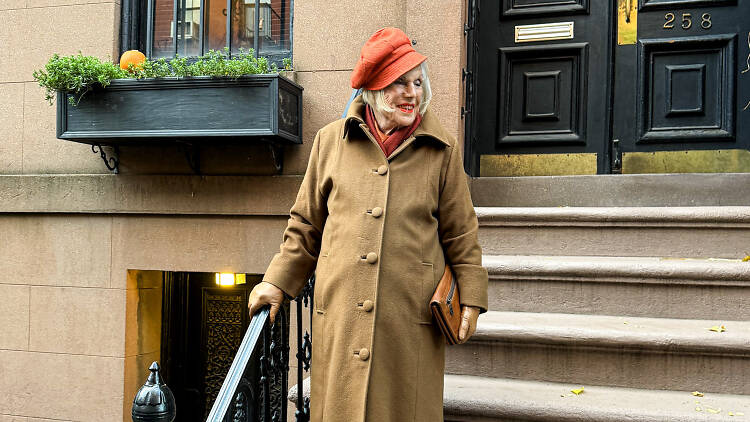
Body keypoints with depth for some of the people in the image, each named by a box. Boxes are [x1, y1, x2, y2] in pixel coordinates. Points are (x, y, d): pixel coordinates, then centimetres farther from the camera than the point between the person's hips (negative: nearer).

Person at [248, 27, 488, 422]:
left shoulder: (442, 150, 3)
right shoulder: (331, 141, 5)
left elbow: (460, 233, 7)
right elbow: (306, 223, 13)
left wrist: (471, 298, 1)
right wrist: (278, 282, 9)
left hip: (411, 319, -1)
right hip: (340, 313, 1)